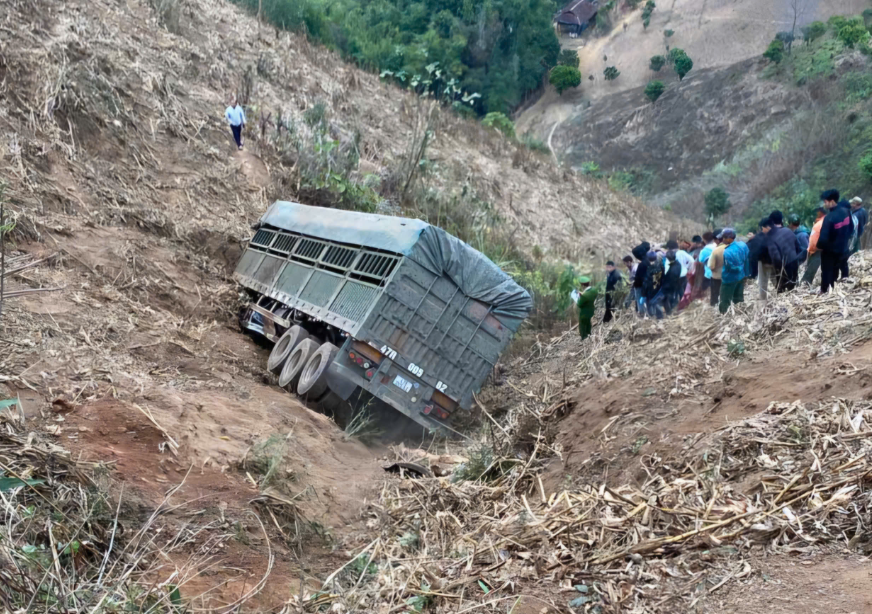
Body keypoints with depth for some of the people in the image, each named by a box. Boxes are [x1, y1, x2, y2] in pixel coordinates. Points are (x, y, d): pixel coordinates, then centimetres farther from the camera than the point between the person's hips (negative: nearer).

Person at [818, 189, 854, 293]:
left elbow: (824, 238, -30)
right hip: (843, 249, 7)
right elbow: (851, 228, 9)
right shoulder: (846, 212, -6)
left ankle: (824, 291, 22)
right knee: (836, 271, 23)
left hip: (830, 251, -7)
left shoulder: (829, 217, -30)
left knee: (827, 272, 11)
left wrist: (819, 246, -9)